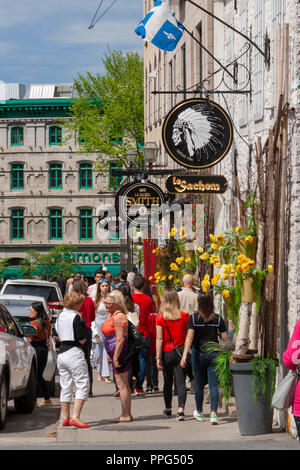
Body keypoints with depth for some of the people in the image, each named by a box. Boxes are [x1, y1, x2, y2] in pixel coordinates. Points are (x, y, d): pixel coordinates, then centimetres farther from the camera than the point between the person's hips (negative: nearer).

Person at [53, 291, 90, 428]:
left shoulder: (61, 316, 11)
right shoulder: (76, 317, -14)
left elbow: (56, 336, 19)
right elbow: (82, 340, -15)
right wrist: (84, 338, 6)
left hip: (61, 354, 8)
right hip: (74, 354, -8)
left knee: (65, 387, 13)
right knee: (83, 385, -4)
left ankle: (66, 418, 17)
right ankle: (75, 417, -13)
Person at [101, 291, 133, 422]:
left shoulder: (118, 317, -17)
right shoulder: (112, 315, 14)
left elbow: (120, 339, -22)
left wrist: (115, 357, -22)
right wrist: (112, 355, 23)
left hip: (119, 352, -11)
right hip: (116, 353, 11)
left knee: (121, 384, -6)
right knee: (124, 384, 14)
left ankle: (125, 415, -3)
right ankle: (127, 414, 20)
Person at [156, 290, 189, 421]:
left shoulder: (160, 318, -7)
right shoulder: (184, 316, -3)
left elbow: (159, 339, -9)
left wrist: (158, 357, -7)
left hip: (167, 352, 0)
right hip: (181, 351, 0)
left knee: (168, 382, 14)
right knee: (181, 382, 0)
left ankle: (168, 409, 29)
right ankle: (180, 410, -14)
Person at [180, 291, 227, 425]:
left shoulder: (194, 318, -7)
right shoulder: (218, 319, -3)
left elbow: (190, 337, -16)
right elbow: (224, 337, -2)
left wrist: (184, 355, -19)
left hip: (198, 354, 0)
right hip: (214, 354, 0)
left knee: (199, 385, 14)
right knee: (213, 385, 0)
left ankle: (199, 413, 29)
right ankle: (213, 413, -14)